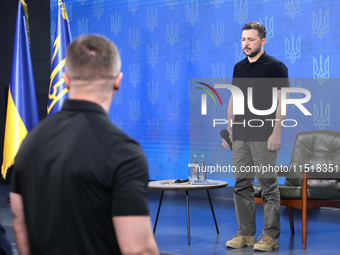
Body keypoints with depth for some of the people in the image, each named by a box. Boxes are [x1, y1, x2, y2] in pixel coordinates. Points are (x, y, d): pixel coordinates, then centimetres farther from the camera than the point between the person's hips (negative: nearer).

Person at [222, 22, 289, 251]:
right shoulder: (239, 67, 13)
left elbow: (282, 102, -11)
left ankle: (271, 236, 3)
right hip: (241, 136, 7)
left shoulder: (275, 67, -7)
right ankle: (245, 233, 15)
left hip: (264, 137, -7)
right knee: (241, 185, 7)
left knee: (269, 186, -2)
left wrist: (277, 133, -18)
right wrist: (229, 130, 11)